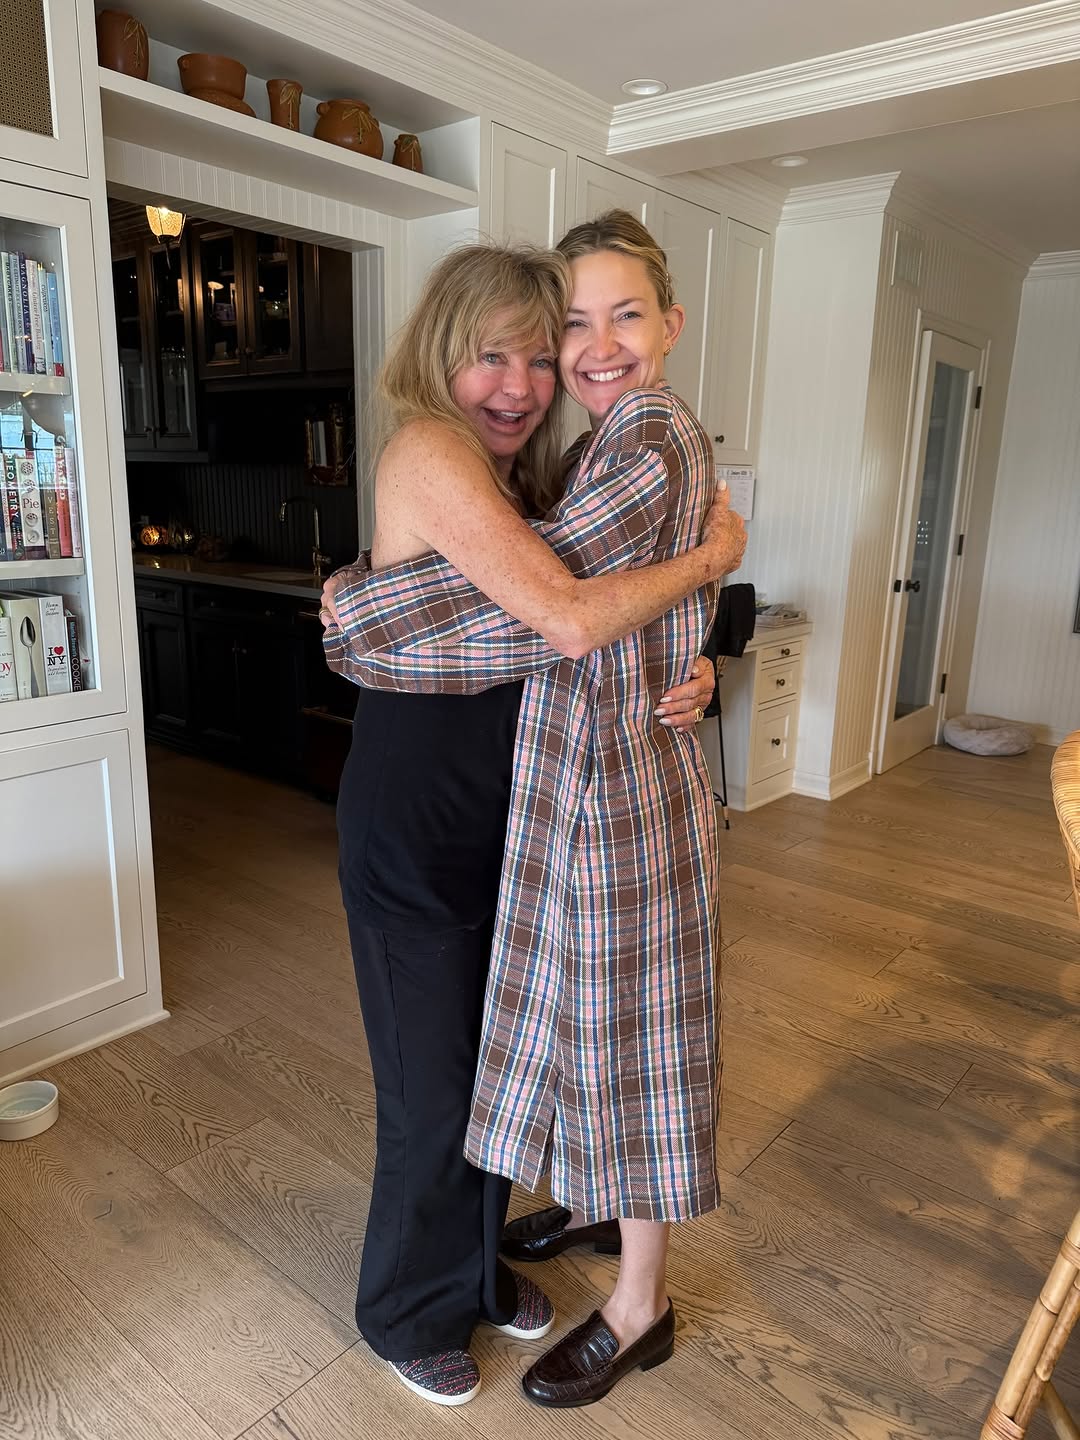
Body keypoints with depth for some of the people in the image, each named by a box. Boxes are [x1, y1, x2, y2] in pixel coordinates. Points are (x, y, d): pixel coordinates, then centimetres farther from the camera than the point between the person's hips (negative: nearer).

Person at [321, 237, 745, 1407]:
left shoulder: (517, 476, 8)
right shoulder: (429, 451, -19)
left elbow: (594, 642, 7)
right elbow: (572, 619, -30)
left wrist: (688, 675, -13)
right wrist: (713, 553, -15)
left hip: (504, 816, 8)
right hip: (413, 827, -8)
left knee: (494, 1059, 21)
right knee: (431, 1082, 10)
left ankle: (476, 1267, 47)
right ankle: (408, 1313, 38)